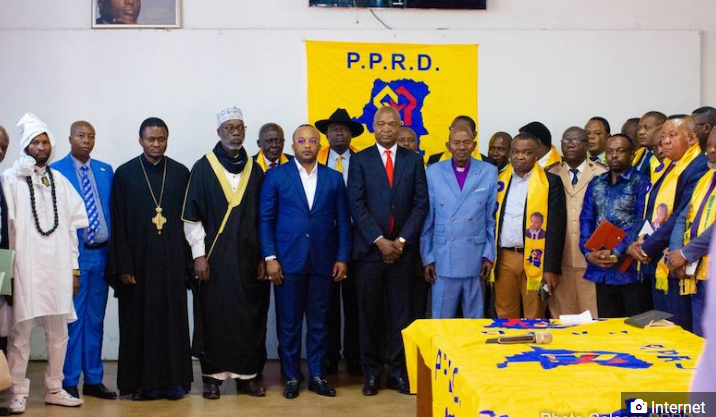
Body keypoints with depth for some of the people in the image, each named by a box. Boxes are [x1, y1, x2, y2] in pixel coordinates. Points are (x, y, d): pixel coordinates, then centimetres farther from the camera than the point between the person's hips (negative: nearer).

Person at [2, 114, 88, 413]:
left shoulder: (60, 181, 13)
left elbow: (72, 227, 13)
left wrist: (74, 268, 10)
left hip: (58, 267, 4)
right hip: (24, 268, -4)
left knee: (58, 332, 8)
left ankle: (54, 389, 19)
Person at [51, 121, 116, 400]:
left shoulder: (106, 171, 10)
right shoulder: (55, 171, -3)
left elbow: (114, 211, 11)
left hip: (102, 253, 4)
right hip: (73, 254, -4)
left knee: (95, 319, 11)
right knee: (73, 319, 0)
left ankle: (94, 379, 19)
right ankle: (69, 382, 9)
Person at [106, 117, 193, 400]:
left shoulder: (180, 173, 5)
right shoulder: (124, 173, 0)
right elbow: (118, 224, -2)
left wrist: (187, 261, 0)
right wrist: (123, 266, -7)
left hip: (171, 262, 1)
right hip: (138, 260, -1)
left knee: (173, 320, 5)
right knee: (139, 322, 4)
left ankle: (174, 381, 14)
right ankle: (140, 382, 14)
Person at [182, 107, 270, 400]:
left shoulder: (255, 170, 8)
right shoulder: (203, 168, 0)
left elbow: (263, 218, 9)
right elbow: (191, 216, -2)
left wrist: (263, 257, 3)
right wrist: (199, 255, -8)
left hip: (248, 256, 3)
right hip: (214, 256, -2)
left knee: (250, 317, 4)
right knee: (213, 317, 1)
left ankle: (247, 375, 14)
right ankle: (213, 376, 12)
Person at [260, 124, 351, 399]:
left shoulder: (334, 178, 8)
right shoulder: (276, 176, 3)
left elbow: (343, 221, 8)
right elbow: (265, 219, 1)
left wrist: (343, 258, 1)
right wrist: (270, 258, -7)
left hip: (323, 262, 2)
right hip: (288, 261, -1)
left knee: (319, 323, 7)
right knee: (289, 323, 5)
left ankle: (316, 375, 18)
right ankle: (292, 377, 16)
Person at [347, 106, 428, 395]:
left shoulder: (414, 160, 8)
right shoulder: (360, 160, 3)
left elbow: (421, 203, 2)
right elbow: (356, 205, -4)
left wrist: (402, 240, -7)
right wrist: (380, 241, -11)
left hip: (402, 249, 1)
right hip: (369, 249, -1)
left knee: (400, 313, 4)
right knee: (369, 314, 4)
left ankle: (398, 371, 12)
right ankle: (372, 372, 13)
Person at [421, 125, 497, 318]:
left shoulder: (489, 172, 2)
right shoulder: (434, 172, 2)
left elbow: (492, 219, 5)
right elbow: (427, 219, 4)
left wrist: (489, 255, 0)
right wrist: (427, 257, 2)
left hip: (476, 259, 0)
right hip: (443, 259, 0)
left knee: (475, 321, 9)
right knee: (441, 319, 5)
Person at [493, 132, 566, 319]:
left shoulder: (550, 182, -2)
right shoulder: (499, 180, 10)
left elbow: (556, 227, -6)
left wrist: (552, 268, -12)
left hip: (534, 260, -3)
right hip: (503, 259, 3)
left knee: (534, 321, 3)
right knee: (504, 318, 9)